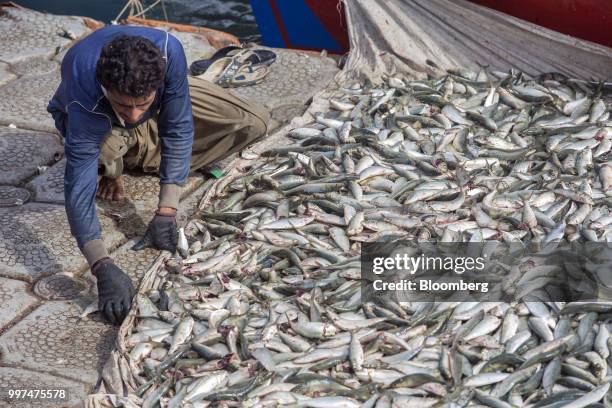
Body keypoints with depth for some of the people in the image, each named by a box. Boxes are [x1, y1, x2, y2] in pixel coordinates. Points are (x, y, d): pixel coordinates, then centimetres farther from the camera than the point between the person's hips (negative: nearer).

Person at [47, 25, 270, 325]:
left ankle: (139, 157, 0)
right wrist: (103, 269, -57)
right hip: (94, 119, -2)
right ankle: (111, 167, 0)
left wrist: (165, 215, -36)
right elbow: (79, 187, -46)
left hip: (162, 109, 2)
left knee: (253, 123, -10)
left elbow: (179, 129, -32)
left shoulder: (168, 52, -41)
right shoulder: (85, 96, -45)